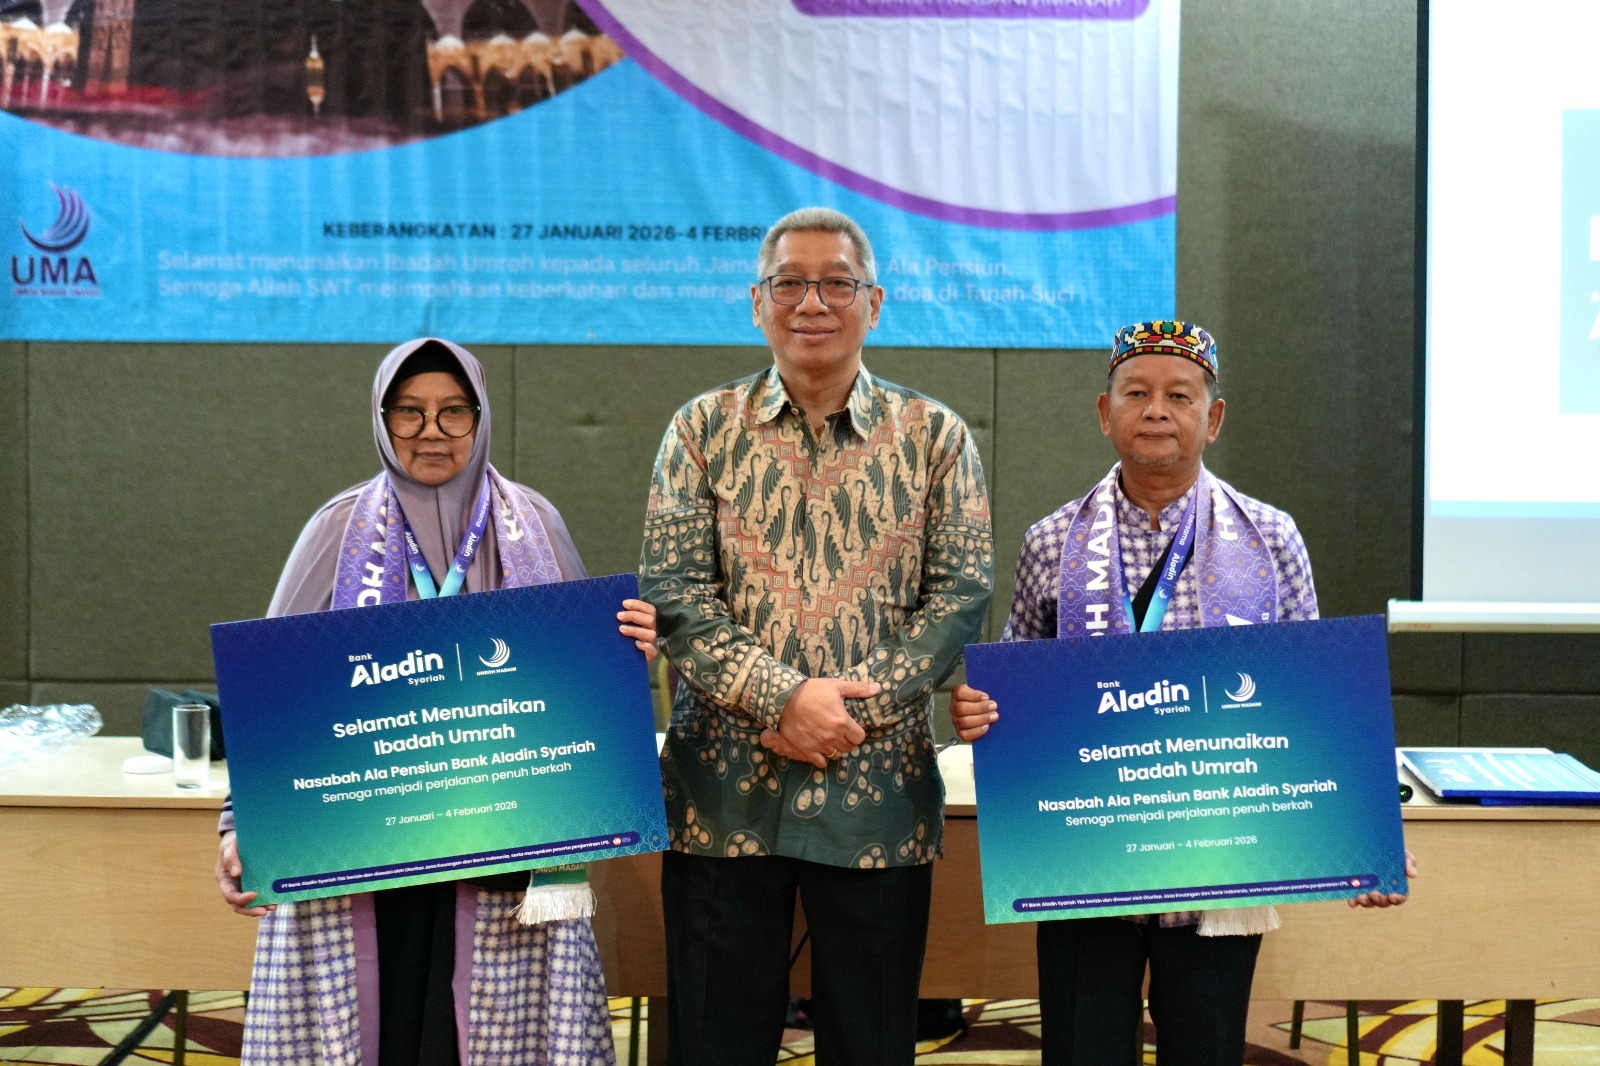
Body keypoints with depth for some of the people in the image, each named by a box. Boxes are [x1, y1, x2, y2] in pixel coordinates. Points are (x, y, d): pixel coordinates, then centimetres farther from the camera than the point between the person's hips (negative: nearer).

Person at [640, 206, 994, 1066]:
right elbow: (673, 593, -3)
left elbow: (959, 595, -1)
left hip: (878, 793, 0)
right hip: (724, 792, 0)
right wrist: (785, 698, -16)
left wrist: (851, 709, -14)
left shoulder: (935, 437, 6)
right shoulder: (703, 430, 5)